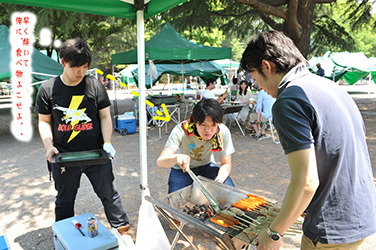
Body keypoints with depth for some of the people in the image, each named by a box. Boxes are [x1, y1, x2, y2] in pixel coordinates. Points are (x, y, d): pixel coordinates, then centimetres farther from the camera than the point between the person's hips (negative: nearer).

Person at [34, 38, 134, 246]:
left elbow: (105, 116, 0)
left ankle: (123, 231, 28)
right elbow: (44, 121, 5)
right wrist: (49, 145, -10)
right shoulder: (48, 89, -2)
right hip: (64, 157, 1)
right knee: (64, 201, 16)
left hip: (96, 154, -1)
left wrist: (107, 143, -11)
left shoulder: (95, 85, -3)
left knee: (108, 194, 10)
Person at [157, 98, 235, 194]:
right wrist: (177, 158, -60)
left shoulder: (223, 132, -23)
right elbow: (160, 161, -37)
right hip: (182, 170, -2)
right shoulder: (181, 130, -30)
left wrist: (218, 182, -33)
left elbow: (226, 164, -12)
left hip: (206, 166, 2)